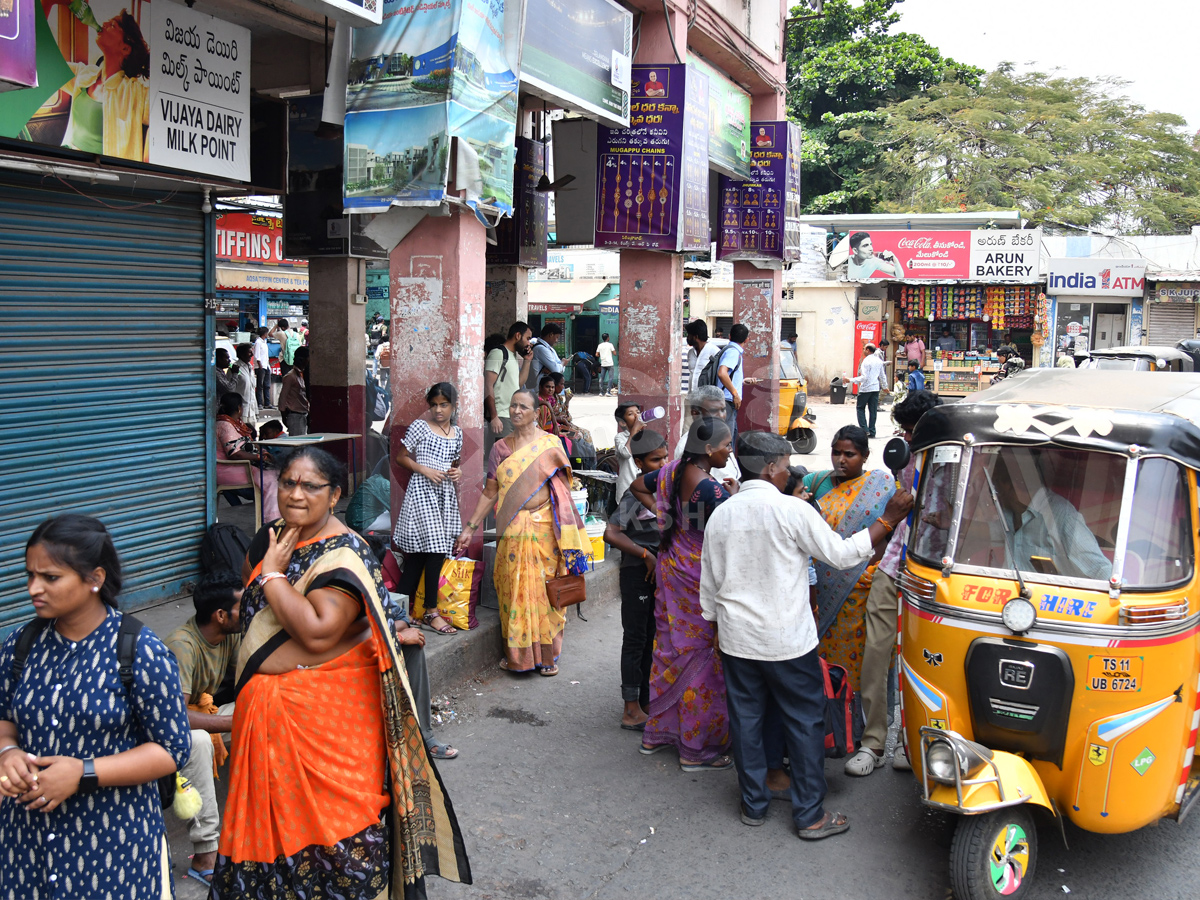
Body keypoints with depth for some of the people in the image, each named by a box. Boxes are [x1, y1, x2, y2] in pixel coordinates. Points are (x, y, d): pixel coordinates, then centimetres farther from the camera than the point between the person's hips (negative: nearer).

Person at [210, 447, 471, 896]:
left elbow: (318, 632, -28)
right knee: (274, 813, 17)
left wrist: (273, 574, -20)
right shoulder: (268, 540, 7)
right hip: (268, 708, 8)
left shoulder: (343, 555, -17)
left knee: (330, 815, 2)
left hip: (324, 712, -7)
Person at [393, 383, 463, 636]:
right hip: (422, 491, -6)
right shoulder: (419, 427, -2)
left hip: (445, 494, 6)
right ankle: (431, 612, -5)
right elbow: (401, 457, 0)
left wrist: (457, 471, 4)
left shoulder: (457, 433, 14)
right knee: (435, 551, -13)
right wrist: (424, 470, -13)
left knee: (419, 553, 5)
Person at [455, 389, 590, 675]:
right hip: (511, 531, 2)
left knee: (544, 589, 1)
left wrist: (566, 532, -4)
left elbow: (562, 488, 1)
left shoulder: (550, 444, 1)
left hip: (543, 528, -2)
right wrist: (470, 527, 6)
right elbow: (490, 492, 10)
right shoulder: (500, 447, 9)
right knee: (513, 589, 4)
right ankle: (516, 653, 16)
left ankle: (547, 654, 12)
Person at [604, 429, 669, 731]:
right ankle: (632, 711, 7)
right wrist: (647, 555, -20)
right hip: (637, 573, -8)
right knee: (635, 640, 0)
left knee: (652, 640, 14)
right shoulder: (636, 494, -17)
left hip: (660, 572, 8)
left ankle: (645, 704, 25)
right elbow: (611, 534, -27)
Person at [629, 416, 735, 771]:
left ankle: (657, 732, 32)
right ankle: (696, 748, 12)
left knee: (669, 648, 19)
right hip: (701, 578, -8)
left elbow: (637, 486, 18)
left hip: (669, 569, 8)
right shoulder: (711, 488, -24)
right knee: (702, 658, 3)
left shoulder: (671, 471, 1)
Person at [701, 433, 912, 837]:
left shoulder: (720, 515, 3)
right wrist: (887, 519, 0)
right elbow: (842, 554, -8)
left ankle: (753, 805, 24)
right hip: (788, 641, -5)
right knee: (805, 722, 7)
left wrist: (717, 624, 22)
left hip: (737, 640, 5)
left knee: (746, 720, 13)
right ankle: (810, 815, 12)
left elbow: (709, 584, 10)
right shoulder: (792, 510, -14)